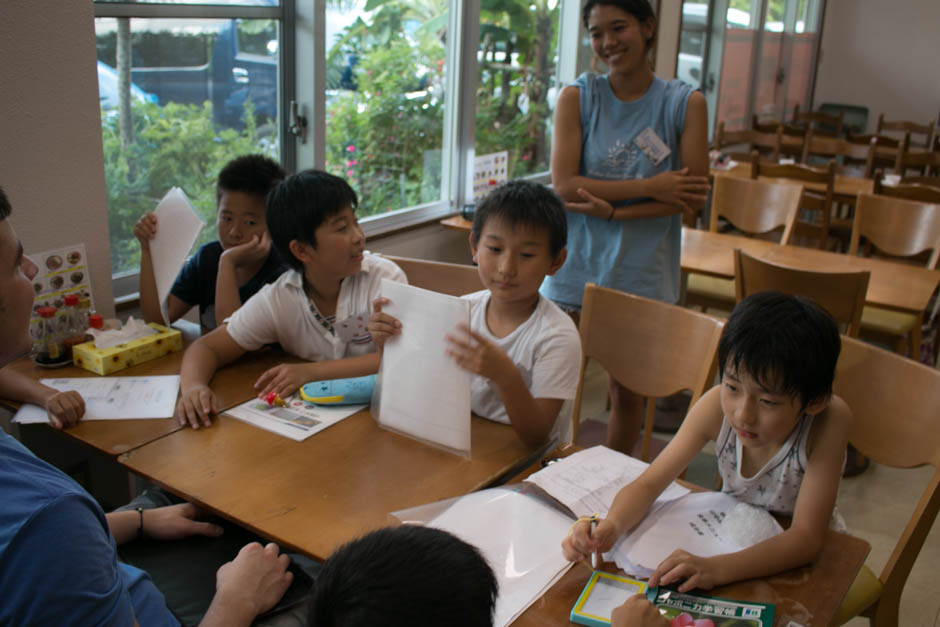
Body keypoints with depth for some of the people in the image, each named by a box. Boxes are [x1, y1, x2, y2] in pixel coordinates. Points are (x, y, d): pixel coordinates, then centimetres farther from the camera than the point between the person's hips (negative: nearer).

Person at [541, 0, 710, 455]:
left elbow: (691, 201, -7)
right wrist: (651, 187, -15)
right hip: (576, 268, 0)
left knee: (628, 392, 13)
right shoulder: (577, 98, -1)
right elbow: (564, 186, -12)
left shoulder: (685, 104, -1)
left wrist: (614, 211, -17)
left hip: (642, 275, 1)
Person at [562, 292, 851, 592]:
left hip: (798, 553, -2)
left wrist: (716, 568, -45)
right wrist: (610, 526, -38)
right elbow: (648, 483, -17)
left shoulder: (828, 419, -28)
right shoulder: (717, 406, -21)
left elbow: (807, 537, -31)